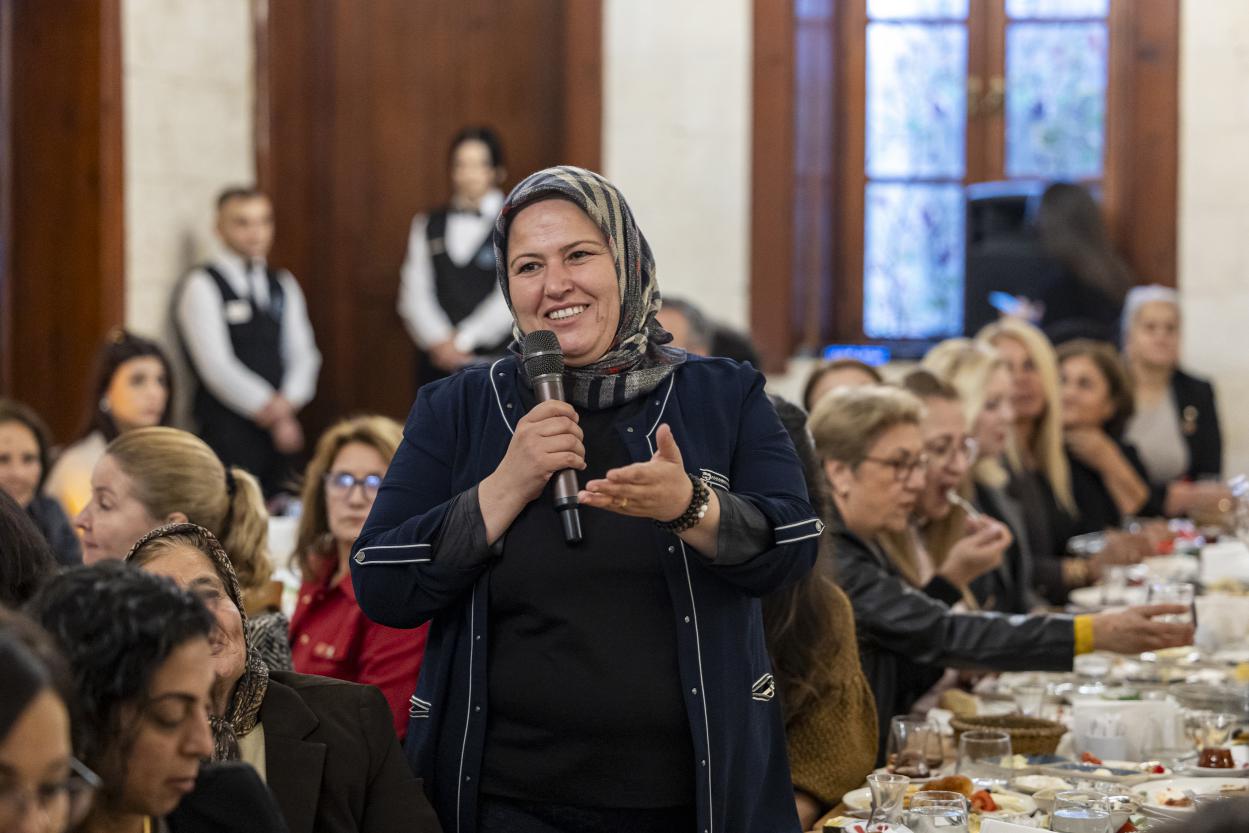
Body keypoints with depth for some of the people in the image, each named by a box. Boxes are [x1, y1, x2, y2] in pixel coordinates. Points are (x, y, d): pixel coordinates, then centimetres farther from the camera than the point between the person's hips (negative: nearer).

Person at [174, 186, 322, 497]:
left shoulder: (283, 285, 15)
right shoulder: (201, 286, -3)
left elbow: (303, 354, 11)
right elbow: (216, 366, -11)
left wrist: (288, 402, -8)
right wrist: (270, 408, -11)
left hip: (280, 427, 6)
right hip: (226, 432, -5)